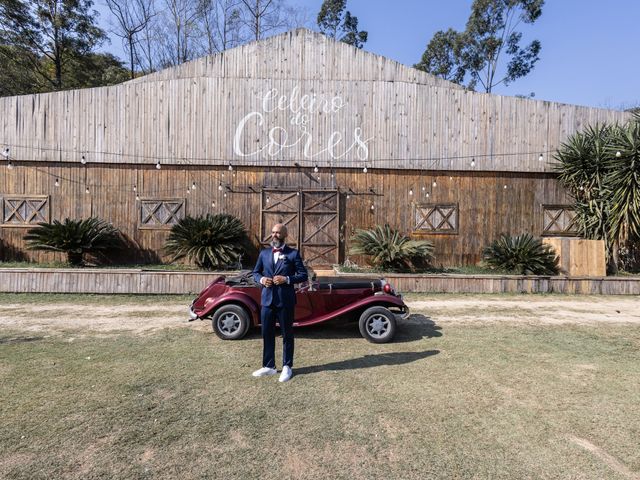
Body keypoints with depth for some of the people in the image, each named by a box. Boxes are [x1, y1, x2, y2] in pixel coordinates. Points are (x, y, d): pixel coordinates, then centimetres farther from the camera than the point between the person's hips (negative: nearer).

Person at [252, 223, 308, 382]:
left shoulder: (293, 253, -2)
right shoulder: (264, 253, 10)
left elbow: (303, 275, -4)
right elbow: (255, 272, 16)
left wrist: (287, 279, -18)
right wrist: (261, 279, -6)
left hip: (285, 300, -4)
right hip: (267, 299, 4)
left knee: (287, 335, 7)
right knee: (267, 334, 11)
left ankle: (287, 367, 20)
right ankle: (269, 366, 25)